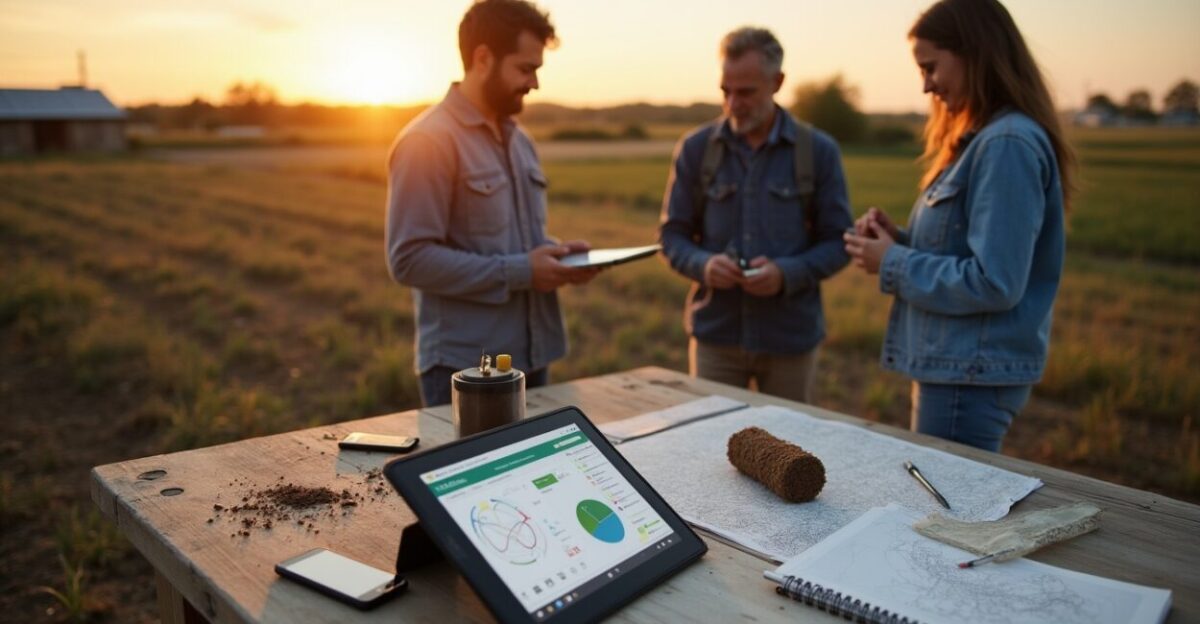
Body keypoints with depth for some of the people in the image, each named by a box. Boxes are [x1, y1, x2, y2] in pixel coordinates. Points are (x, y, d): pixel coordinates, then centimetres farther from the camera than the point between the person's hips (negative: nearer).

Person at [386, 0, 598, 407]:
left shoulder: (519, 140, 13)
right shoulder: (428, 141, -14)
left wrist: (556, 255, 1)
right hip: (465, 366, -8)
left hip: (529, 356, 8)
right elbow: (410, 259, -20)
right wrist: (519, 272, -20)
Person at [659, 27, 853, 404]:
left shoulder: (818, 151, -1)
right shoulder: (696, 149, 1)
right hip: (714, 333, 0)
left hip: (791, 336, 0)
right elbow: (672, 235, 4)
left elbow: (838, 242, 1)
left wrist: (788, 274, -18)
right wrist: (703, 264, -17)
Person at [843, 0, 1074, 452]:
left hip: (971, 376, -9)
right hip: (953, 364, 10)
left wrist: (893, 263, -13)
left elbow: (994, 283, -22)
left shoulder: (1008, 144, -17)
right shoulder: (979, 140, 13)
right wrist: (899, 240, 3)